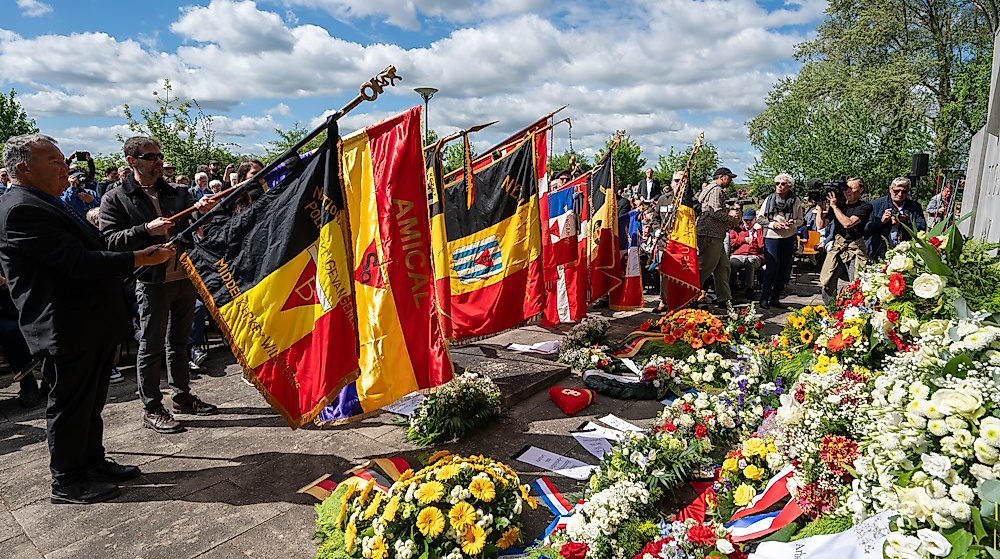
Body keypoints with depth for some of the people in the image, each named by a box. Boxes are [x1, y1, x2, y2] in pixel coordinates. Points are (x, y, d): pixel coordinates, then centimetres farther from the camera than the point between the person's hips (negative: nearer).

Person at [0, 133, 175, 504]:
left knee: (91, 401, 20)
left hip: (93, 325, 10)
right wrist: (140, 258, -24)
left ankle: (93, 462, 35)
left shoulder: (48, 205, 15)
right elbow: (79, 263, -26)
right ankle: (67, 483, 20)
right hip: (67, 330, -10)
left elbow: (91, 251, 20)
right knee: (69, 405, 4)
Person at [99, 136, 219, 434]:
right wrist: (147, 230, -23)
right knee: (152, 346, 3)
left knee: (179, 341, 16)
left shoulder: (177, 193, 12)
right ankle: (152, 409, 14)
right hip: (152, 283, -5)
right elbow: (110, 240, -9)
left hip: (186, 278, 5)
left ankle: (182, 396, 29)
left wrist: (203, 208, -18)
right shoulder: (116, 200, -2)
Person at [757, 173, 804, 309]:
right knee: (772, 268, -8)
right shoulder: (769, 199, -2)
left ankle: (775, 298, 17)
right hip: (771, 237, -3)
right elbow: (760, 218, 2)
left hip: (789, 238, 3)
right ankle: (764, 298, 3)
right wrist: (772, 224, -14)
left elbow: (801, 219, 11)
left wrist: (793, 223, -11)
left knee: (784, 270, 7)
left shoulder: (796, 201, 3)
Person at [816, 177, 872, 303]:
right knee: (827, 285, 1)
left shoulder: (865, 207, -1)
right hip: (836, 249, 3)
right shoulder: (838, 204, 11)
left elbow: (848, 223, -16)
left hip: (855, 251, -3)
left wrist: (835, 206, -10)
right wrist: (820, 207, 0)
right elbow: (820, 225, 9)